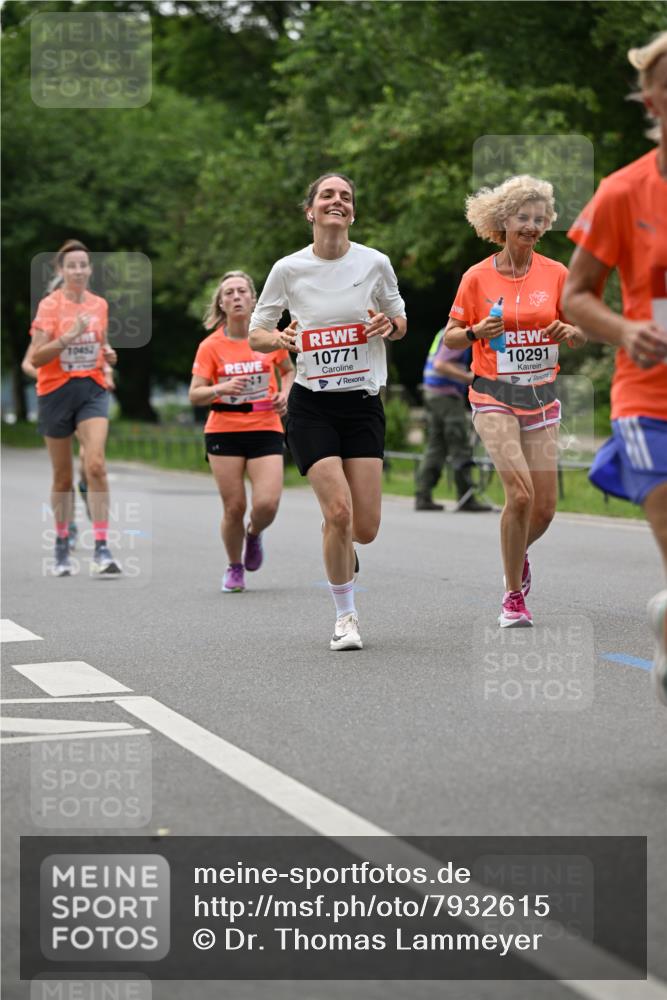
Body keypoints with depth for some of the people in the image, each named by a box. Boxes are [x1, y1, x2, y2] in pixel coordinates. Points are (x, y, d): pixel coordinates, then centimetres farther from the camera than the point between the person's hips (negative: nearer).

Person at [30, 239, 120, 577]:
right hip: (56, 392, -2)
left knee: (96, 465, -17)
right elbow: (36, 357, -13)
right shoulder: (49, 305, -6)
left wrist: (108, 354, 2)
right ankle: (62, 548, 24)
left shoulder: (99, 305, 7)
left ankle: (101, 550, -18)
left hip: (92, 390, 2)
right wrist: (69, 336, -25)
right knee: (63, 477, 7)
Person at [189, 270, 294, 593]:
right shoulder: (210, 346, -4)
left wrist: (285, 394, -1)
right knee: (234, 507, -3)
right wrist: (220, 389, -26)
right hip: (224, 432, -1)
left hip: (265, 430, 1)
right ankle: (234, 567, 22)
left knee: (267, 504, -14)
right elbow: (194, 395, -7)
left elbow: (288, 370, 19)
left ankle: (253, 534, 23)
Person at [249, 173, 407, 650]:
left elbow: (400, 321, 13)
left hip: (363, 402, 2)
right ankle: (345, 615, 5)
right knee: (339, 511, -16)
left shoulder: (375, 263, -1)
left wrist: (389, 325, -11)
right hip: (311, 405, -2)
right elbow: (256, 333, 6)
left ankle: (342, 553, 36)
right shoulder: (289, 269, -4)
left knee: (365, 527, -3)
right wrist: (280, 339, -17)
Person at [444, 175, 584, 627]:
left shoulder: (556, 273, 1)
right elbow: (451, 337, 3)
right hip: (495, 398, -3)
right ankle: (513, 597, -3)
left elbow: (581, 333, 10)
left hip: (541, 397, 3)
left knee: (545, 507, 2)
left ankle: (519, 553, 38)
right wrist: (477, 333, -18)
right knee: (520, 492, -19)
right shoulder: (478, 277, -4)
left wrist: (569, 332, -13)